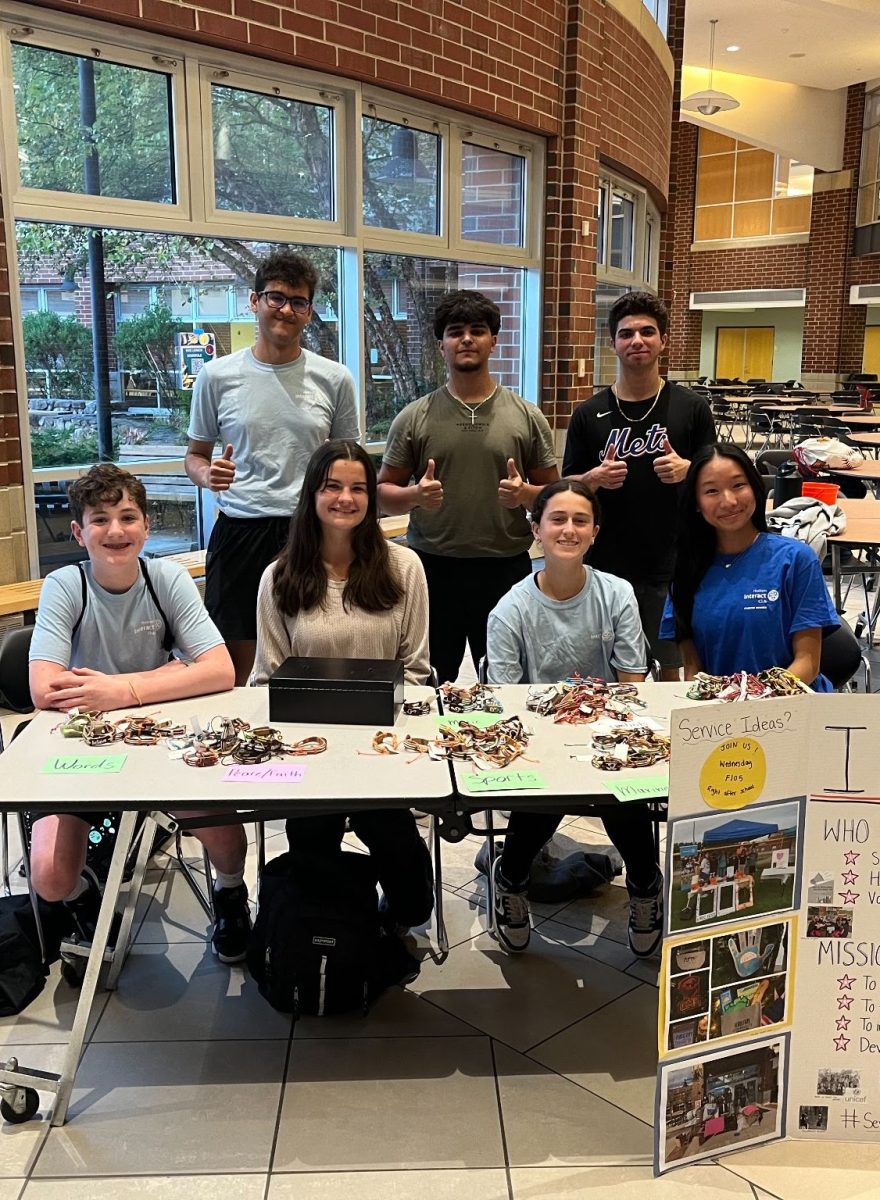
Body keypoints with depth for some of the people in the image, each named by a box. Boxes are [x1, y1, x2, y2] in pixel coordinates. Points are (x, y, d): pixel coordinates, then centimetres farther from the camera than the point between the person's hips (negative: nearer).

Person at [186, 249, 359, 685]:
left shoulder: (334, 379, 5)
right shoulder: (217, 376, 3)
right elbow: (195, 455, 11)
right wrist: (207, 475, -11)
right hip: (239, 531, 0)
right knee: (235, 665, 5)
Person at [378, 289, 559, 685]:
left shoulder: (527, 416, 5)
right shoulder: (414, 418, 4)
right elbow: (384, 492, 6)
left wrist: (525, 494, -14)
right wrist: (416, 495, -15)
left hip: (506, 568, 0)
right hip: (433, 567, 0)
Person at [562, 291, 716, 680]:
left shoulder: (691, 408, 1)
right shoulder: (589, 414, 3)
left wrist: (686, 471, -15)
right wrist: (595, 478, -15)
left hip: (671, 566, 0)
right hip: (605, 567, 1)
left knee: (673, 667, 10)